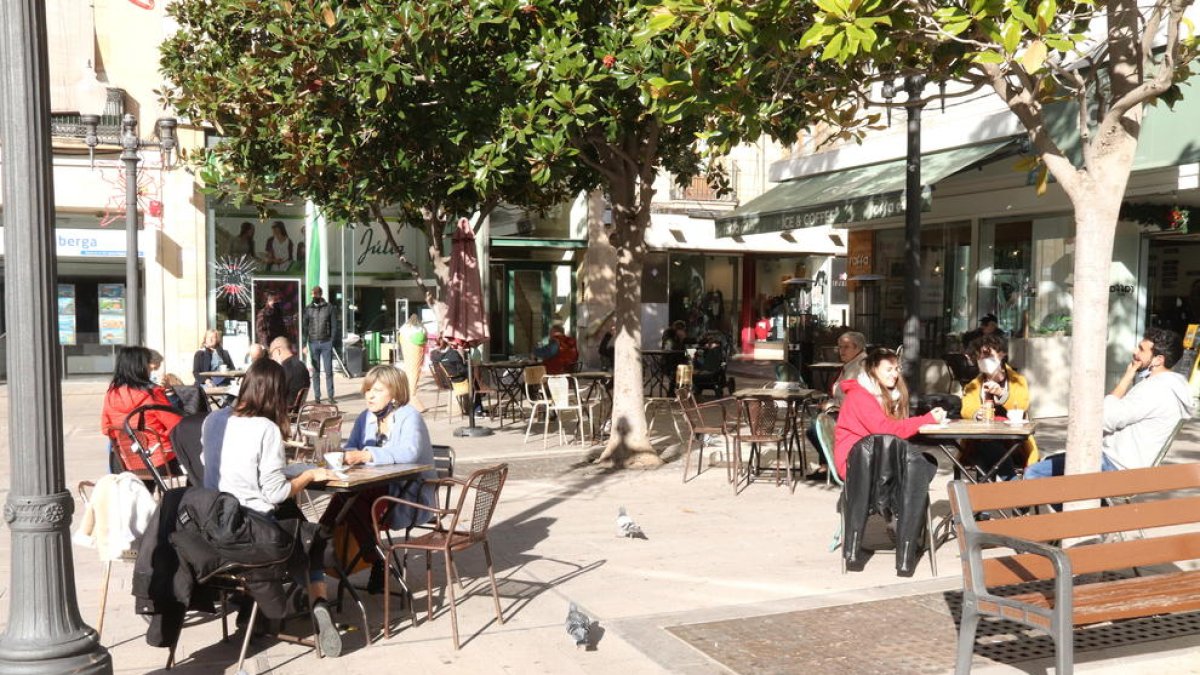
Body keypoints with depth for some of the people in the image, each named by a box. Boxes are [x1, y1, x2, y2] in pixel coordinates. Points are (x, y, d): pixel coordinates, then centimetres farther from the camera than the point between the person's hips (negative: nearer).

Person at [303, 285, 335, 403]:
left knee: (328, 370, 1)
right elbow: (305, 326, 6)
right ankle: (317, 396, 8)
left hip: (326, 342, -1)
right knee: (315, 371, 4)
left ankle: (330, 395, 6)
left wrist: (332, 341, -4)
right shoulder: (308, 308, 6)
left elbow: (333, 326, 4)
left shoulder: (329, 307, 3)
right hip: (313, 343, 1)